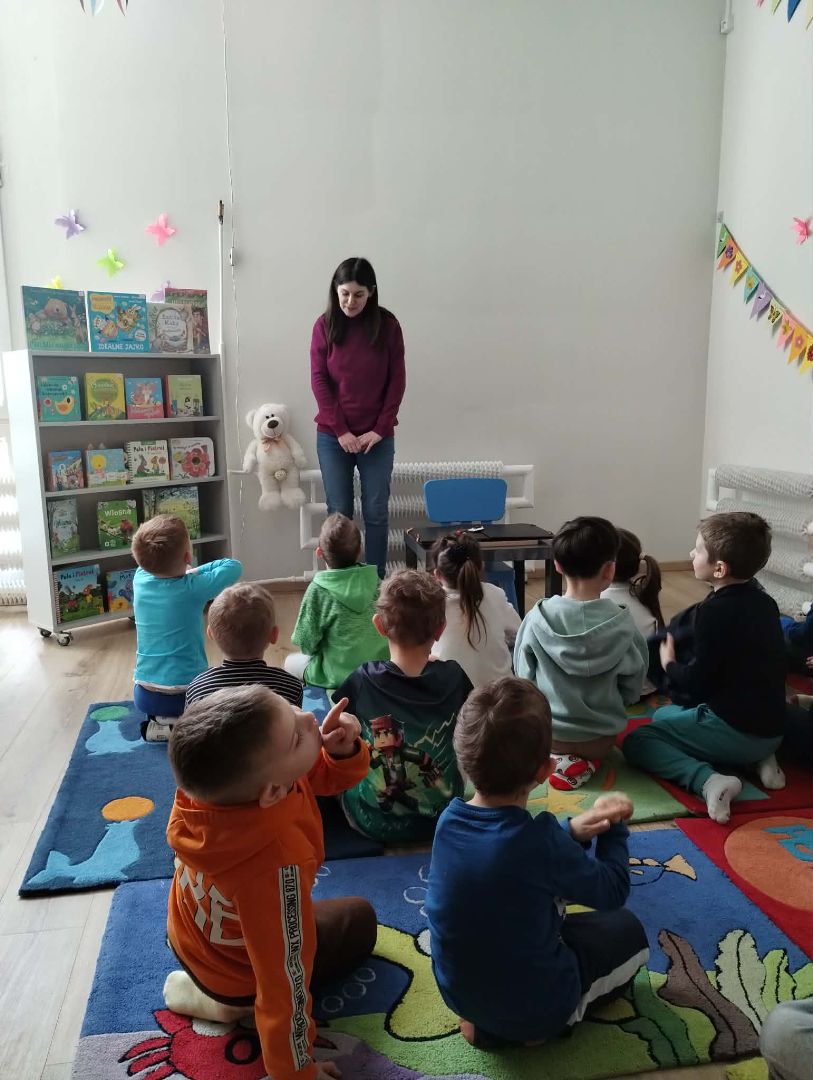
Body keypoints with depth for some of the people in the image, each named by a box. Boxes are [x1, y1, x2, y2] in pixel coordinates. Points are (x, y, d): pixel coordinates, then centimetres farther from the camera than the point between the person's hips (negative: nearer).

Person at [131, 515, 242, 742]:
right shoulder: (193, 589, -19)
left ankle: (160, 721, 11)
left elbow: (152, 566, 17)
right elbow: (234, 566, -7)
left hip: (144, 694, 5)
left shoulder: (140, 580, -6)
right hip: (185, 693, -5)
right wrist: (193, 572, 1)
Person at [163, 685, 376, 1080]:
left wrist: (342, 749, -35)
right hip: (235, 970, -6)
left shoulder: (216, 778, -28)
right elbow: (285, 976, -34)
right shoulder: (277, 863, -47)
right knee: (359, 919, 19)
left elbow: (321, 775, -12)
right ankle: (234, 1001, 7)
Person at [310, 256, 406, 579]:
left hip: (377, 436, 0)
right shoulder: (325, 325, 0)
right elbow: (319, 380, -3)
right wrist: (340, 431, -10)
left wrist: (380, 429, -8)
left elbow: (397, 380, -2)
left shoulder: (387, 324, -1)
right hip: (333, 436, 0)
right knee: (339, 513, 4)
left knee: (376, 512, 3)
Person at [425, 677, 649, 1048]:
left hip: (458, 991, 5)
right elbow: (612, 893, -13)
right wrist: (614, 829, 1)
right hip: (533, 1006, -4)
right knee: (626, 930, 17)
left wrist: (574, 830, -11)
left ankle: (485, 1018, 13)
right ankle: (539, 1024, 5)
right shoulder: (539, 840, -32)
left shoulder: (449, 819, -15)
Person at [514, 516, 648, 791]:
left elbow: (524, 679, -6)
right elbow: (632, 689, -5)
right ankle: (588, 760, 3)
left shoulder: (537, 618, -17)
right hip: (601, 735, 1)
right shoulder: (622, 624, -17)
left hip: (545, 732, 0)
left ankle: (557, 759, 4)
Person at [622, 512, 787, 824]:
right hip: (770, 729, 8)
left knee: (636, 741, -1)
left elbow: (696, 684, -16)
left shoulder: (715, 609, -18)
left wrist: (669, 665, 3)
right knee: (664, 716, 28)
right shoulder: (763, 601, 6)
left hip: (734, 729, -8)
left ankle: (709, 781, -20)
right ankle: (757, 759, 12)